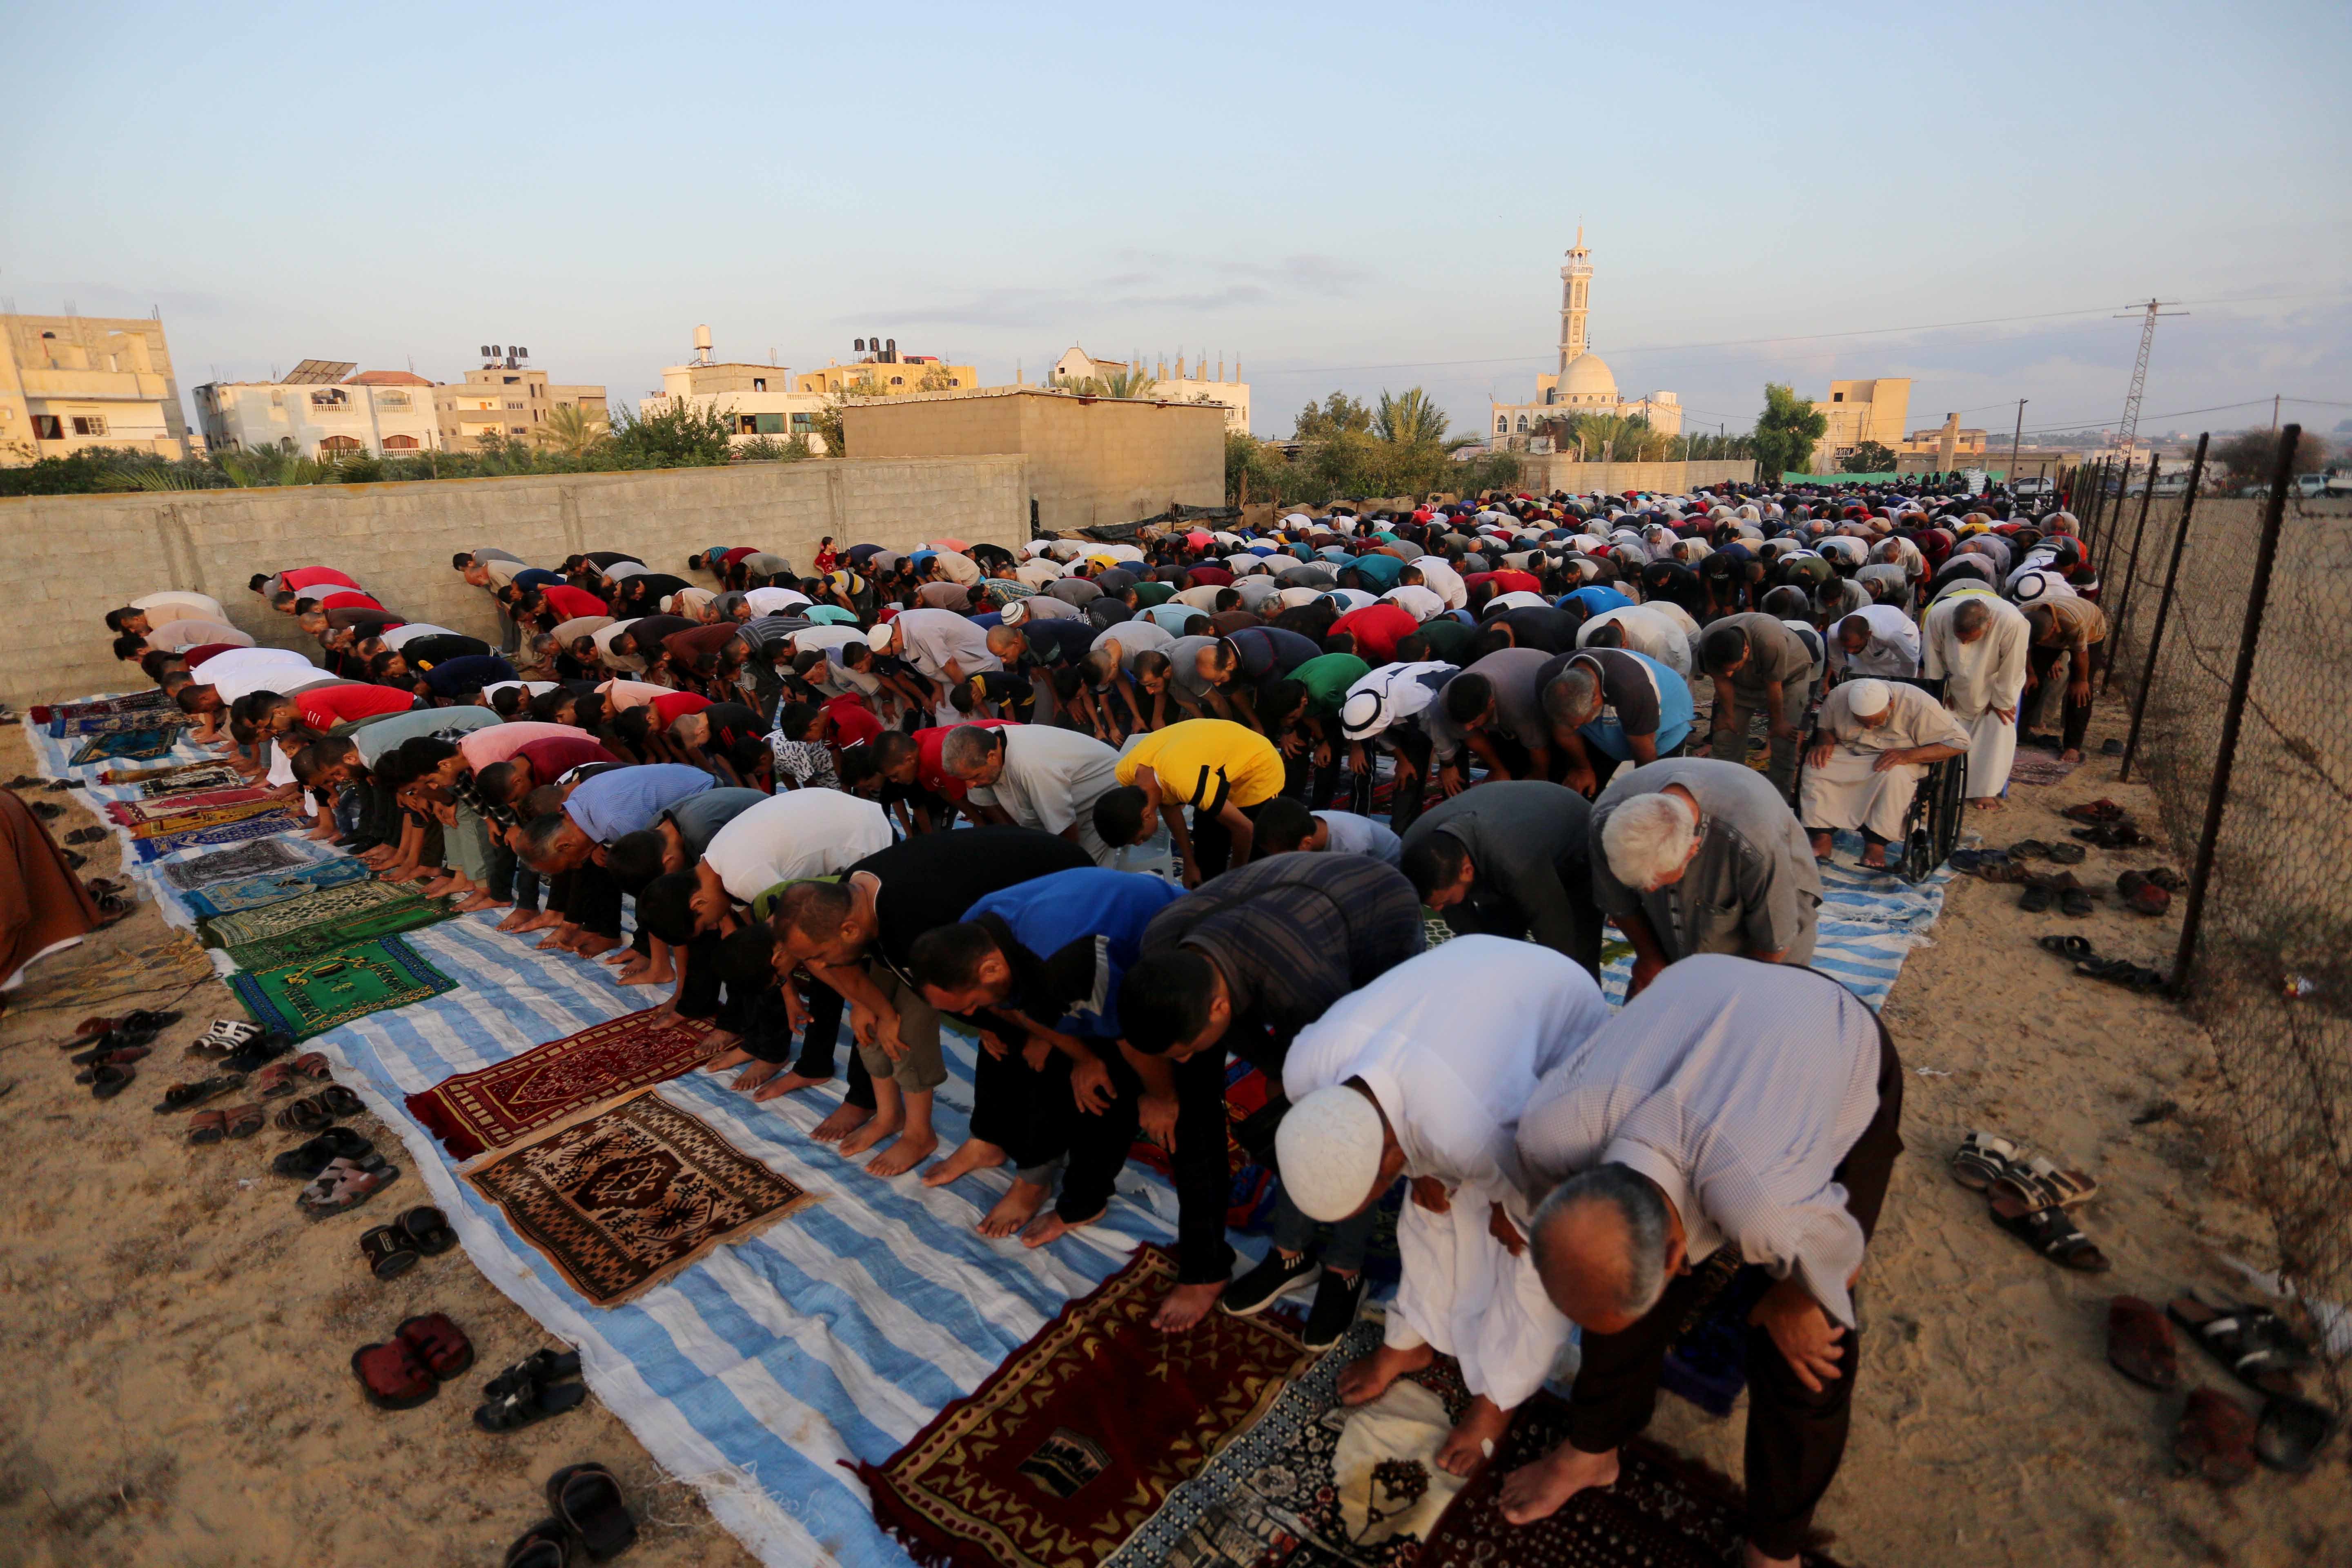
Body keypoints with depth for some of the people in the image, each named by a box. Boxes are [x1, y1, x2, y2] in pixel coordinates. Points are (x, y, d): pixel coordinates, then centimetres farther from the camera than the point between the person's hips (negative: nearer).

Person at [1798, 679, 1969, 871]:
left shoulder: (1919, 705, -22)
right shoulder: (1838, 697, -14)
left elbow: (1960, 741, -18)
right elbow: (1825, 727, 7)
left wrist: (1908, 756, -31)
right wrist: (1825, 743, -18)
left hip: (1900, 762, -2)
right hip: (1848, 754, 2)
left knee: (1894, 775, -37)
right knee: (1815, 766, -28)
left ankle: (1876, 843, -27)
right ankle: (1822, 838, -26)